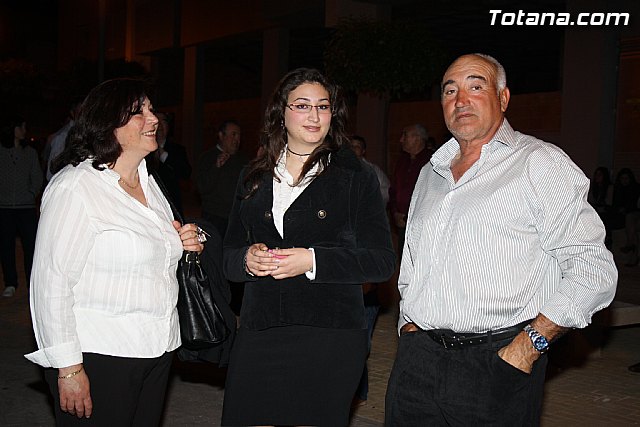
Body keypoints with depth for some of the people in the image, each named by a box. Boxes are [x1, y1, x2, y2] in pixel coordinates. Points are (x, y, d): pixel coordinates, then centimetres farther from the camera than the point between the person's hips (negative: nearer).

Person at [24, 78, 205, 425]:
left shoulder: (147, 182, 12)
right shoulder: (74, 186, -14)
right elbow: (51, 282, -18)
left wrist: (180, 244, 4)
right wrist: (68, 368, -19)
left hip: (157, 351, 8)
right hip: (97, 357, -7)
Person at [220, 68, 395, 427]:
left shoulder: (356, 177, 0)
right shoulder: (255, 177, 11)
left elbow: (382, 261, -6)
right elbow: (229, 257, 14)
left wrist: (312, 260, -18)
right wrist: (248, 259, -10)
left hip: (330, 334, -3)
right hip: (259, 333, 3)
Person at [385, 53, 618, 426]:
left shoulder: (540, 163, -4)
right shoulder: (431, 173, 16)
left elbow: (594, 270, -12)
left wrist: (529, 346, -16)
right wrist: (409, 326, 10)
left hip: (497, 365, -5)